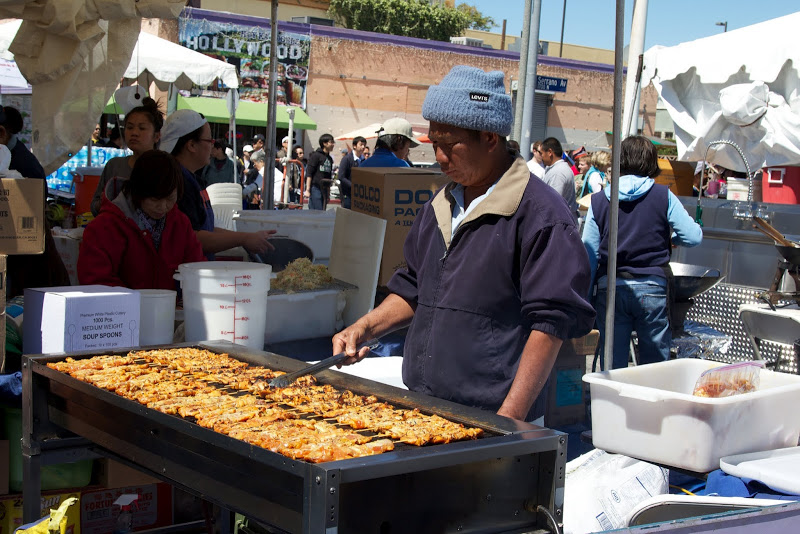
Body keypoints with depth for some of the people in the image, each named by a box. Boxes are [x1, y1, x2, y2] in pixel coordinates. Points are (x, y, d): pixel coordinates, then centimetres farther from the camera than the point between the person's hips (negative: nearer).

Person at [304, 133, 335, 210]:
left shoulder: (329, 159, 17)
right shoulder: (316, 155, -4)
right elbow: (309, 173, -8)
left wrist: (328, 193, 20)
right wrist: (307, 190, -14)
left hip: (324, 189, 7)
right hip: (315, 188, -7)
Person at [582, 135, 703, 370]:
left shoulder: (598, 201, 3)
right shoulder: (663, 196, -1)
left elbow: (589, 254, 3)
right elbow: (694, 237, -2)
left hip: (610, 289, 1)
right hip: (652, 289, -1)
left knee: (612, 367, 7)